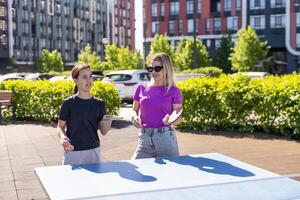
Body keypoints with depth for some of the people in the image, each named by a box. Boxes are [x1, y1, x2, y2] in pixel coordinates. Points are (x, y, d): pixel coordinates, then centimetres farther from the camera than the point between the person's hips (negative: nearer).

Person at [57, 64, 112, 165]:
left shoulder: (99, 104, 3)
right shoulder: (68, 103, -6)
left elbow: (103, 132, 5)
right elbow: (60, 126, 0)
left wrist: (107, 124, -15)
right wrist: (63, 138, -19)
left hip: (94, 151, 3)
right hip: (73, 152, -3)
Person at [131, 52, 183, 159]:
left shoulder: (173, 91, -1)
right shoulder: (142, 88, 6)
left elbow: (178, 119, 2)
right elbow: (134, 110, 14)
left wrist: (170, 119, -19)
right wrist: (135, 117, -8)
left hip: (165, 138, -2)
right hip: (144, 138, 3)